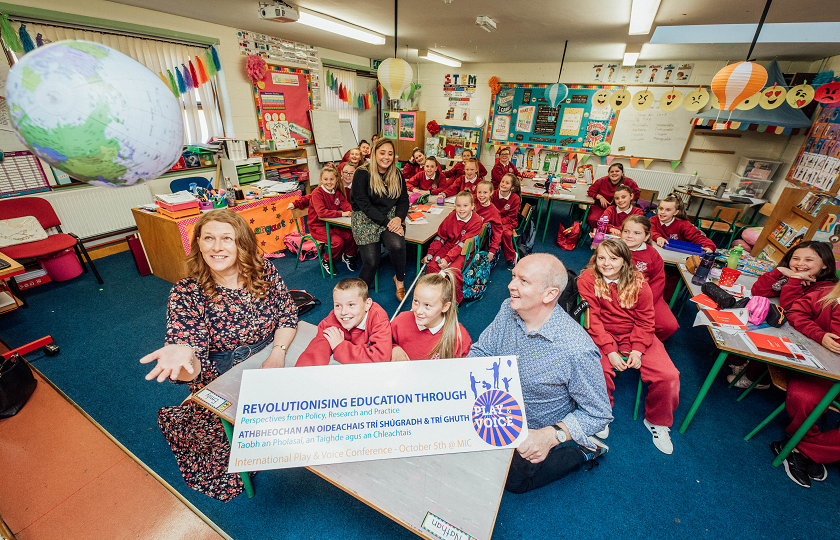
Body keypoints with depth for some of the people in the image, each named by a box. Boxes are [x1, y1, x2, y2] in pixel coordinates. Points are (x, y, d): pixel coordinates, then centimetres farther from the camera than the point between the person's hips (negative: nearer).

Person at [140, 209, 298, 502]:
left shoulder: (264, 270, -10)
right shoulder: (186, 294, -17)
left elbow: (288, 315, -2)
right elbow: (193, 368, -21)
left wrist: (277, 352, -17)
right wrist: (182, 357, -46)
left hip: (270, 356, 3)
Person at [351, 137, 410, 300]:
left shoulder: (397, 175, 7)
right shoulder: (362, 173, -7)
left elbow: (404, 201, 9)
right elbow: (364, 204, -13)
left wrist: (398, 218, -13)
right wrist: (387, 222, -20)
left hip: (391, 217, 3)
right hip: (366, 219, -3)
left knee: (397, 245, -29)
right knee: (371, 262, -17)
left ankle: (400, 279, 1)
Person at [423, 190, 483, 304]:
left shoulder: (477, 221, -14)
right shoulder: (451, 217, -1)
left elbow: (463, 244, -19)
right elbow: (440, 236, 7)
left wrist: (448, 258, -25)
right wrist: (430, 253, -2)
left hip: (464, 252, -4)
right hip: (448, 246, 4)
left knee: (453, 270, -30)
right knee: (431, 266, -19)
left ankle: (455, 300, -7)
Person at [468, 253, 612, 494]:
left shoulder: (577, 351, -33)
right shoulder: (508, 310, -17)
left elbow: (598, 413, -19)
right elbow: (480, 351, -5)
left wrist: (549, 435, -32)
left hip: (535, 431, -5)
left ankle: (582, 451, 13)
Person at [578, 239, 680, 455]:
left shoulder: (638, 282, -4)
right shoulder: (587, 279, -12)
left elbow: (645, 319, -1)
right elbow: (592, 319, -13)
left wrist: (637, 350, -13)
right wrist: (610, 351, -19)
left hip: (635, 336, 3)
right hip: (602, 337, -3)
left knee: (669, 376, -13)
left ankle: (657, 421, 18)